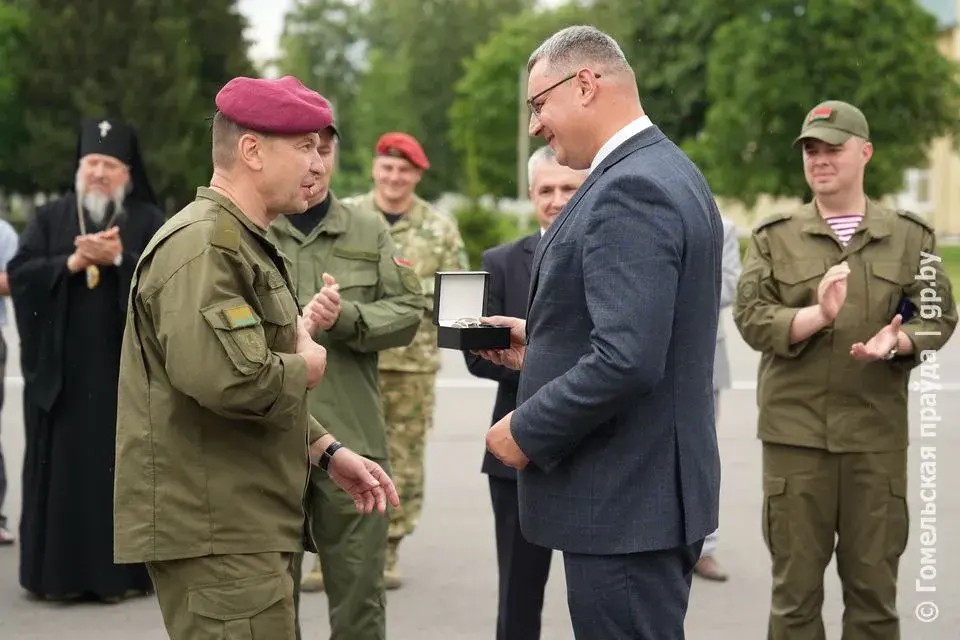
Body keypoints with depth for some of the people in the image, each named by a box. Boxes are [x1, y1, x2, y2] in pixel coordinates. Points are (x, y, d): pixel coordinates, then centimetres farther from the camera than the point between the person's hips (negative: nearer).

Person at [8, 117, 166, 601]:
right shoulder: (49, 218, 11)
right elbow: (19, 273, -1)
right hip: (60, 369, 1)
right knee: (61, 467, 2)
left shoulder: (149, 221, 6)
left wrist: (119, 260, -18)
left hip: (125, 369, -1)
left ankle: (121, 570, 7)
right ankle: (58, 572, 8)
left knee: (121, 467, 0)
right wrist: (71, 263, -14)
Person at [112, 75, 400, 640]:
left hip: (249, 527, 10)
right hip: (215, 534, -10)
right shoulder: (204, 244, -17)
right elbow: (226, 376, -32)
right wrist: (307, 365, -13)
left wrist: (328, 451, 15)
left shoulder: (246, 243, 19)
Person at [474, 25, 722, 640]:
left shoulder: (631, 189, -20)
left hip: (624, 502, -10)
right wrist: (543, 346, 12)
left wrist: (526, 431, -16)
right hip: (658, 485, 10)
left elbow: (626, 361, -28)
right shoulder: (667, 171, 12)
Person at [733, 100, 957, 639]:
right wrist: (817, 316, -21)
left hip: (878, 436, 1)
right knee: (795, 585, 6)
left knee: (874, 585, 8)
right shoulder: (774, 238, 6)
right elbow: (751, 317, -4)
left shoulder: (912, 237, 8)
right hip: (794, 433, 0)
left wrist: (897, 342, -17)